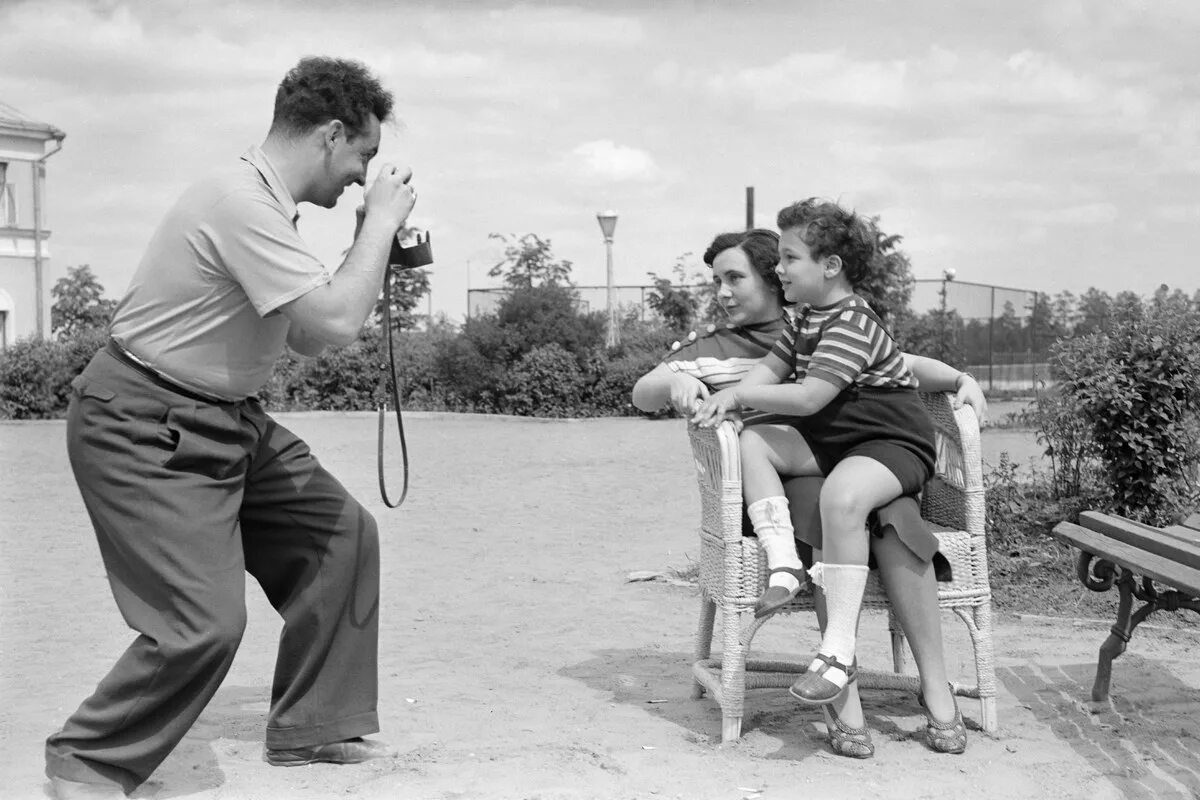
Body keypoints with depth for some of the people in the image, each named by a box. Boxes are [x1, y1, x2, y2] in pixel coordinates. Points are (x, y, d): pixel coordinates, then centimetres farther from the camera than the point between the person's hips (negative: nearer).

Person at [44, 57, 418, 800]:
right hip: (144, 430, -10)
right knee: (206, 623, -15)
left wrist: (378, 264, 5)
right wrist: (381, 221, -17)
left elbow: (309, 331, 16)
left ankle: (309, 728, 20)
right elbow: (333, 325, -29)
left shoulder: (265, 204, 7)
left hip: (222, 419, 10)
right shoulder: (242, 203, -24)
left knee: (341, 531, 8)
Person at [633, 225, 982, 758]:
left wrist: (960, 378, 4)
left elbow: (903, 365, 21)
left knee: (894, 511, -32)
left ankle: (935, 685, -30)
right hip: (769, 473, -2)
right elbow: (641, 394, 11)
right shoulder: (707, 348, 22)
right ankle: (843, 694, -37)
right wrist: (674, 381, -12)